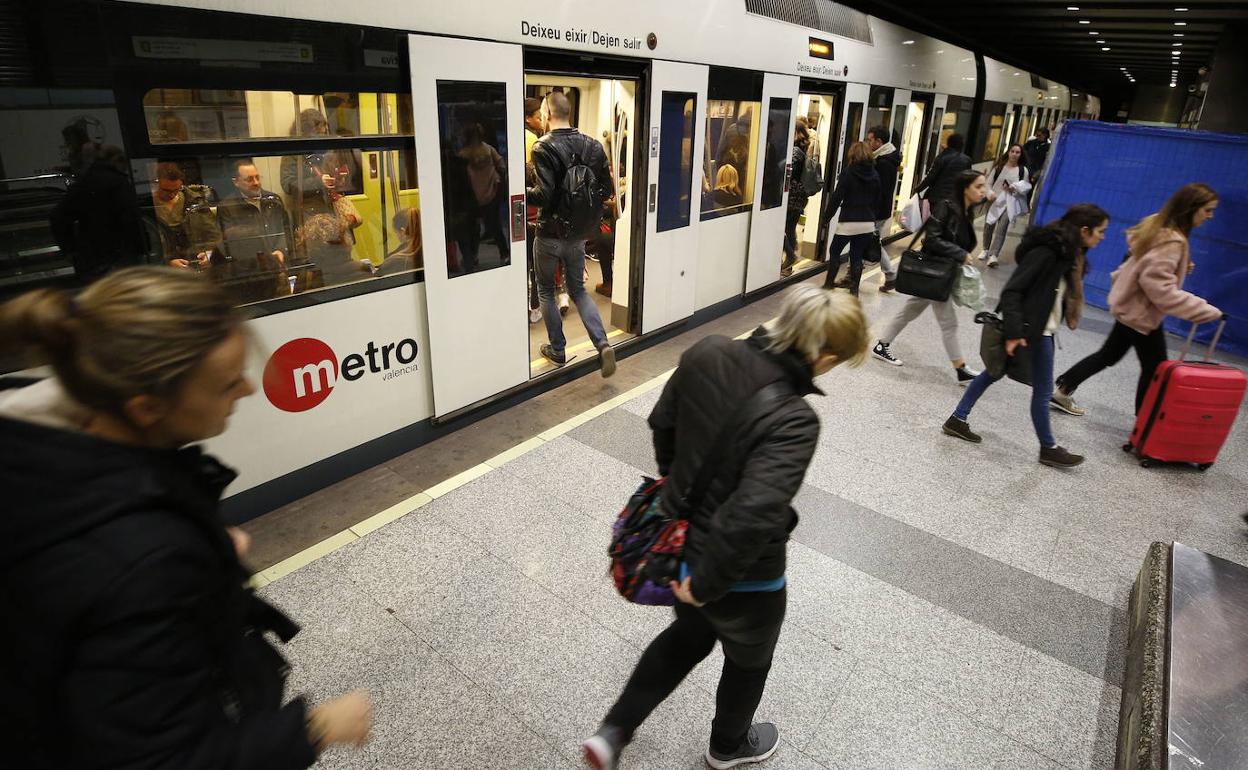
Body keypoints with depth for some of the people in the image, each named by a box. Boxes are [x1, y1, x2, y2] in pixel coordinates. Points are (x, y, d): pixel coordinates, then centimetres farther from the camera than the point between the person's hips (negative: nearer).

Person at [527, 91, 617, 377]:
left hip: (550, 233, -5)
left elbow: (543, 195, -23)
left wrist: (519, 191, -7)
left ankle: (557, 349, 22)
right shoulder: (593, 145, 2)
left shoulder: (544, 147, -15)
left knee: (546, 290, 15)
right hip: (579, 234, 5)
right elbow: (607, 190, 4)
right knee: (578, 289, 17)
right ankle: (602, 344, 0)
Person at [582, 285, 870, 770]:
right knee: (748, 660, 29)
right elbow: (750, 517, -38)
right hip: (742, 579, -5)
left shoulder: (706, 354, -14)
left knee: (689, 634, 35)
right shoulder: (794, 420, -32)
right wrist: (707, 583, -21)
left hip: (679, 544, 6)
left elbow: (662, 423, 2)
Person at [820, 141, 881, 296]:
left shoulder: (848, 172, -8)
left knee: (834, 251, 13)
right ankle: (854, 289, 8)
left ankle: (829, 284, 15)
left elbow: (837, 196, -10)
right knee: (857, 256, 9)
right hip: (868, 222, 4)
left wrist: (827, 216, -2)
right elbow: (877, 200, 11)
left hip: (849, 221, -4)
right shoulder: (875, 175, 6)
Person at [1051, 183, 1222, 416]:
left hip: (1130, 305, 9)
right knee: (1155, 369, 4)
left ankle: (1063, 391, 26)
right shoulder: (1172, 242, -26)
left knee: (1109, 355, 20)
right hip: (1143, 312, -9)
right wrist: (1206, 311, -30)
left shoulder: (1158, 223, 1)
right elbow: (1160, 287, -31)